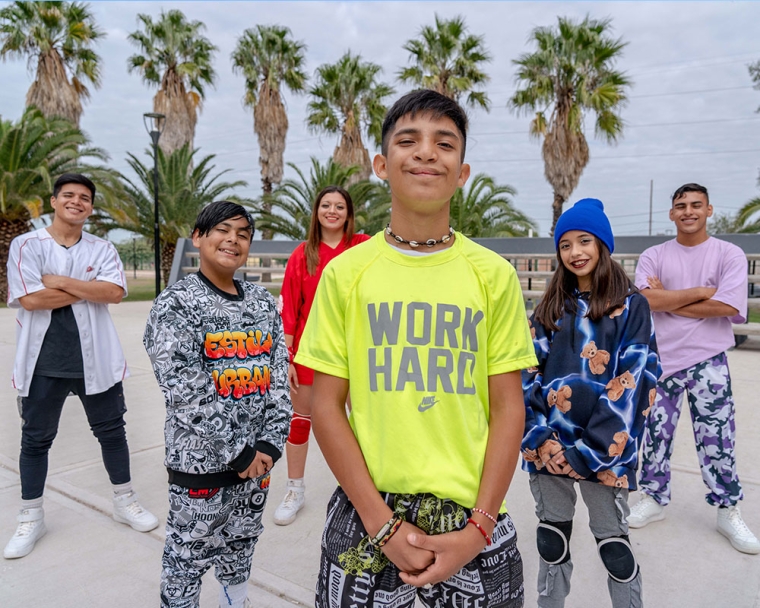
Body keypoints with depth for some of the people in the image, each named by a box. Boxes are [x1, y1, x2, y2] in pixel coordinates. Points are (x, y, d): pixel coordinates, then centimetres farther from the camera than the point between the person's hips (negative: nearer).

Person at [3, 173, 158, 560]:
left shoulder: (102, 249, 3)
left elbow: (115, 292, -13)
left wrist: (60, 281, -16)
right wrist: (89, 290, -11)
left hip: (95, 360, 2)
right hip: (43, 362, -1)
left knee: (111, 430, 12)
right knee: (35, 439, 11)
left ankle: (125, 502, 31)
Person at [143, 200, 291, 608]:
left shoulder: (262, 301, 5)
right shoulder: (176, 304, -11)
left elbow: (279, 375, 2)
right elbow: (185, 391, -18)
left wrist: (270, 442, -7)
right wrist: (235, 452, -16)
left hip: (257, 456, 5)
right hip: (200, 460, -5)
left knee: (241, 548, 22)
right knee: (188, 558, 10)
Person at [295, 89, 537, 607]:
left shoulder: (494, 275, -2)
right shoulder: (346, 273, -3)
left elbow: (508, 406, -1)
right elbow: (327, 404, -3)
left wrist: (478, 530, -8)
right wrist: (382, 524, -8)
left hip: (471, 517, 1)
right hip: (367, 515, 0)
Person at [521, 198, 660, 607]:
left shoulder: (630, 305, -2)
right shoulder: (551, 306, 9)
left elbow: (635, 380, -9)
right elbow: (528, 372, 5)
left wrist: (594, 449, -15)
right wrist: (537, 435, -7)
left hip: (604, 451, -3)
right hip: (549, 446, 4)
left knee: (612, 541, 9)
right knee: (552, 537, 16)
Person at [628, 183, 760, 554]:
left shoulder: (729, 255, -1)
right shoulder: (653, 256, 3)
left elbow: (726, 307, -15)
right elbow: (646, 300, -13)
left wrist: (667, 299, -10)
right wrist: (699, 292, -13)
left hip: (707, 361, -1)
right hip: (661, 360, 2)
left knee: (716, 439, 3)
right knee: (655, 434, 10)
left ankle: (728, 512, 21)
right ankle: (653, 500, 27)